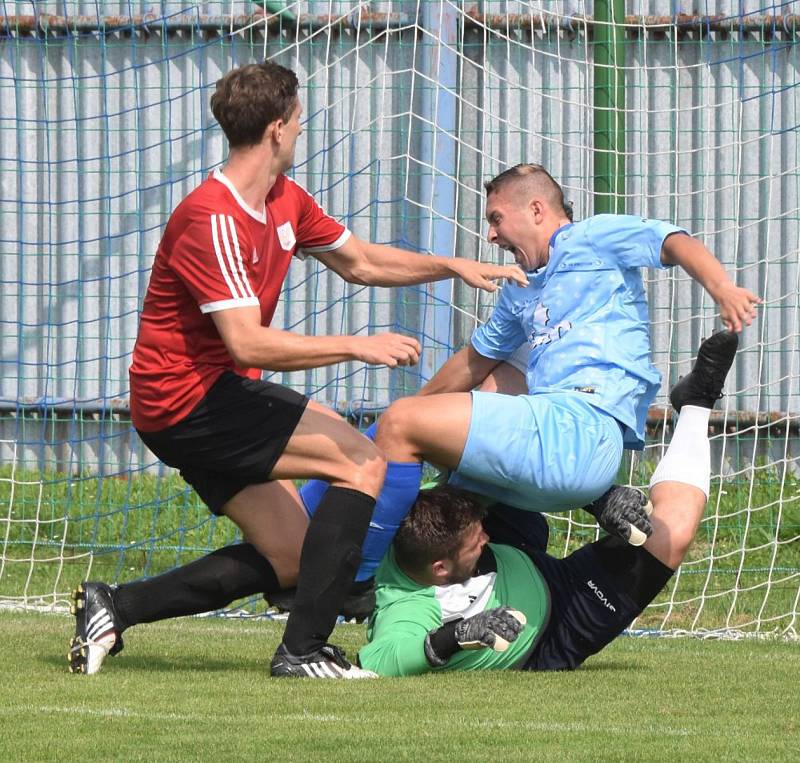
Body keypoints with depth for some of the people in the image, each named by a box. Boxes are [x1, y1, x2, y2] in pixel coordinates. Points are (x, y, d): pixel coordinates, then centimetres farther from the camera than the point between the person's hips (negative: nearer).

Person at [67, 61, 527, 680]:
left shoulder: (286, 201, 9)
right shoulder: (212, 219, -22)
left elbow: (359, 262, 25)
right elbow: (248, 343, -28)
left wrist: (455, 268, 16)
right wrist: (358, 346, -28)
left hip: (219, 395, 10)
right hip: (188, 399, -10)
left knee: (291, 558, 9)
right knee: (364, 462, -17)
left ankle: (115, 605, 10)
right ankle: (303, 648, -18)